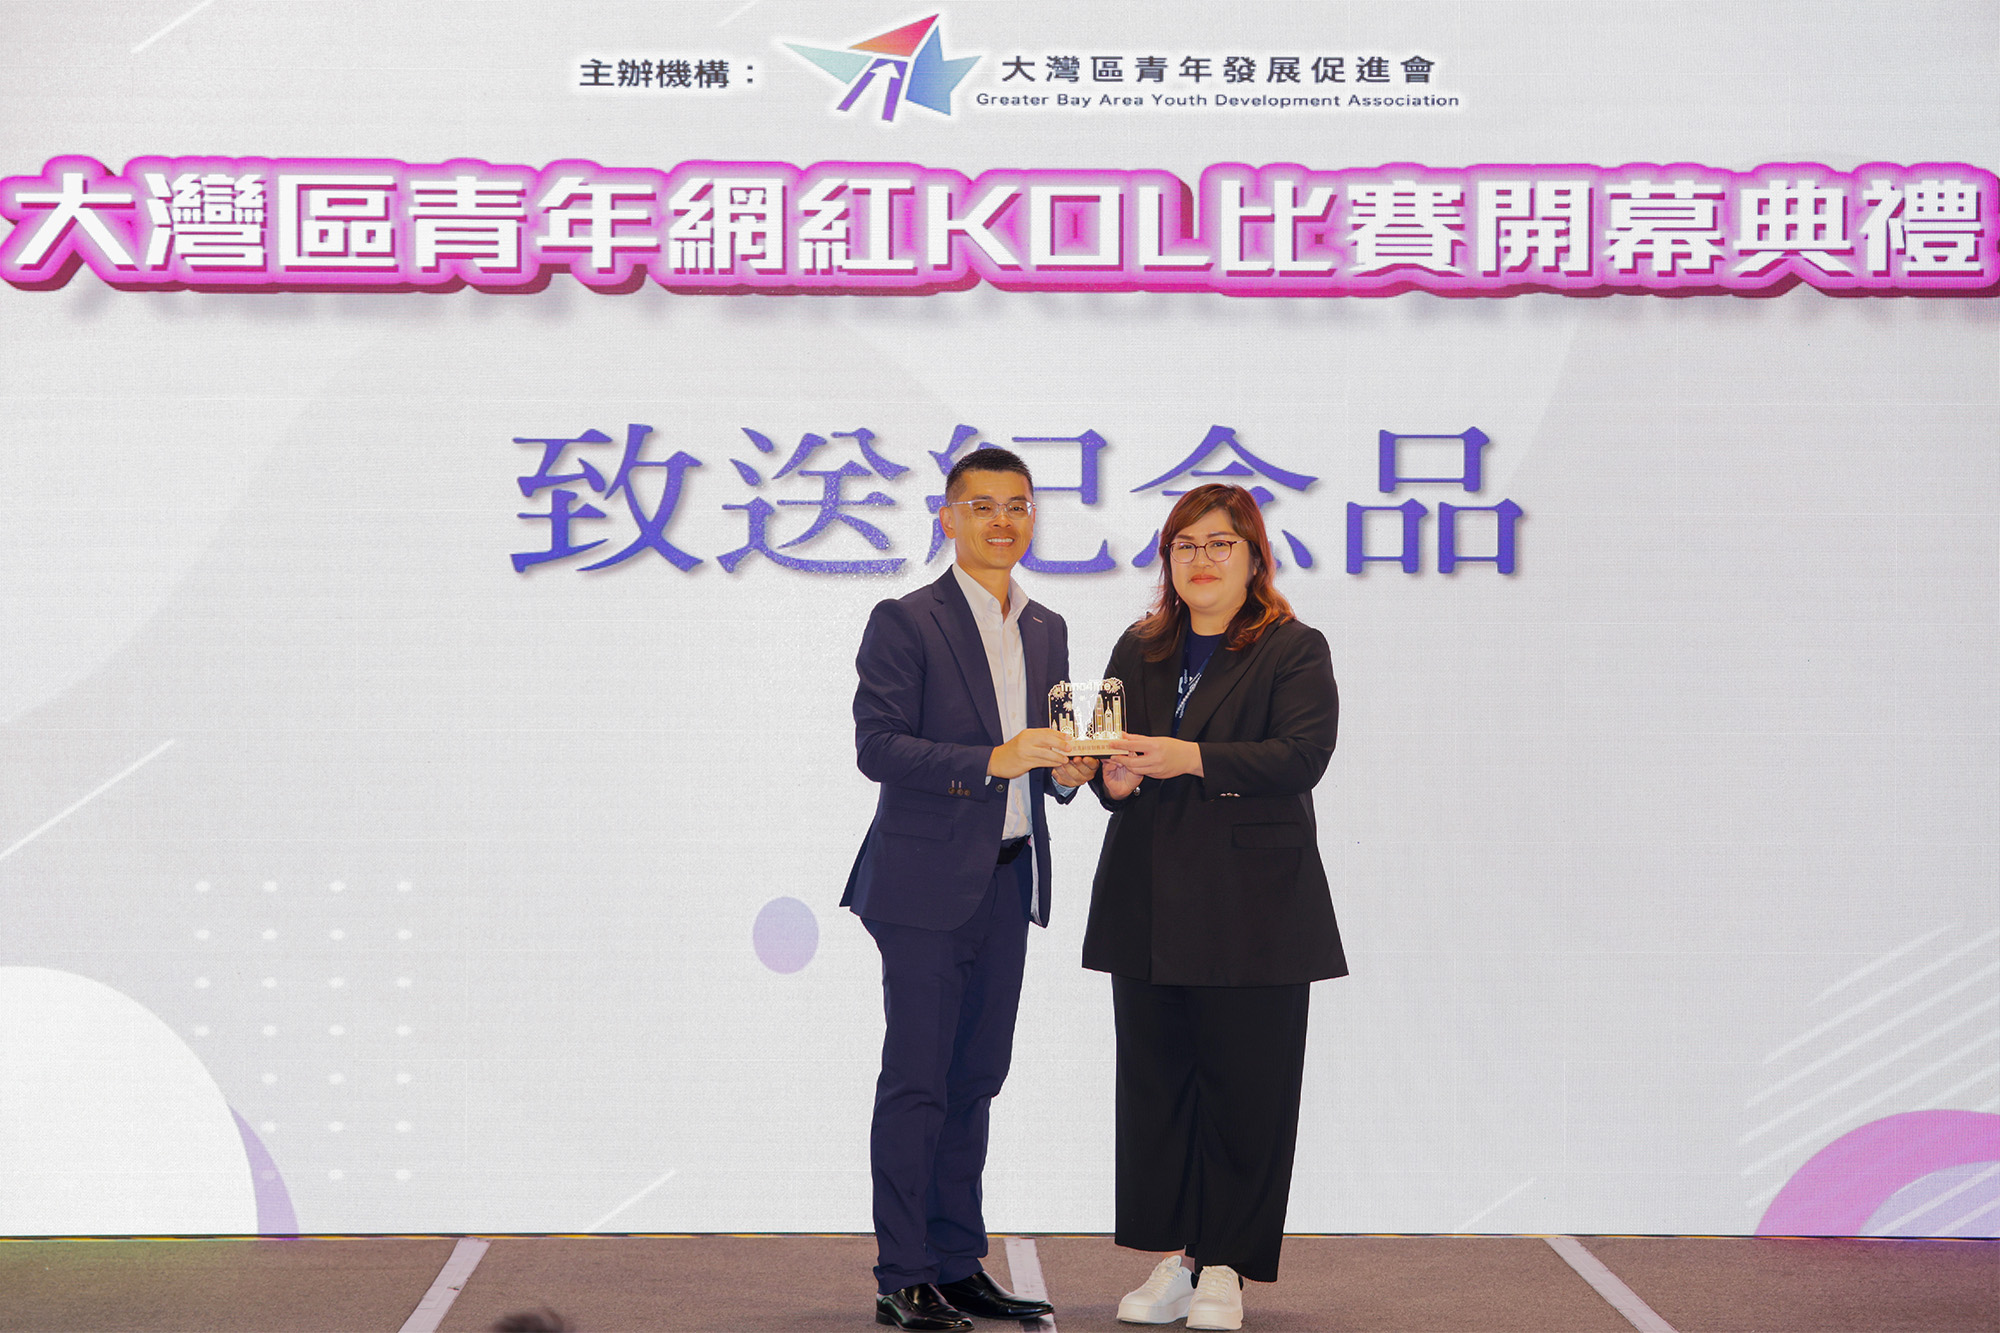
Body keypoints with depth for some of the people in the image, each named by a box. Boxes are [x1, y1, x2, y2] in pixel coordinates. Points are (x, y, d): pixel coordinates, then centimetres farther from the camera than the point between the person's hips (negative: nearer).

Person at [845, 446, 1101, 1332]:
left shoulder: (1046, 631, 15)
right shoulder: (904, 621, -6)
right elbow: (877, 745, -15)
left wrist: (1065, 768, -2)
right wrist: (992, 761, -23)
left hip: (1008, 882, 7)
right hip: (926, 884, -6)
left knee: (976, 1077, 12)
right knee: (916, 1083, -3)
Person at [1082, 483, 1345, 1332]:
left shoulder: (1295, 651, 0)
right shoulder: (1138, 651, 16)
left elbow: (1302, 754, -14)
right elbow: (1109, 756, 16)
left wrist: (1189, 760, -24)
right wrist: (1114, 777, -9)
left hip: (1250, 910, -5)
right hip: (1149, 906, 5)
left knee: (1243, 1086, -1)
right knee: (1153, 1080, 5)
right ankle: (1174, 1260, 14)